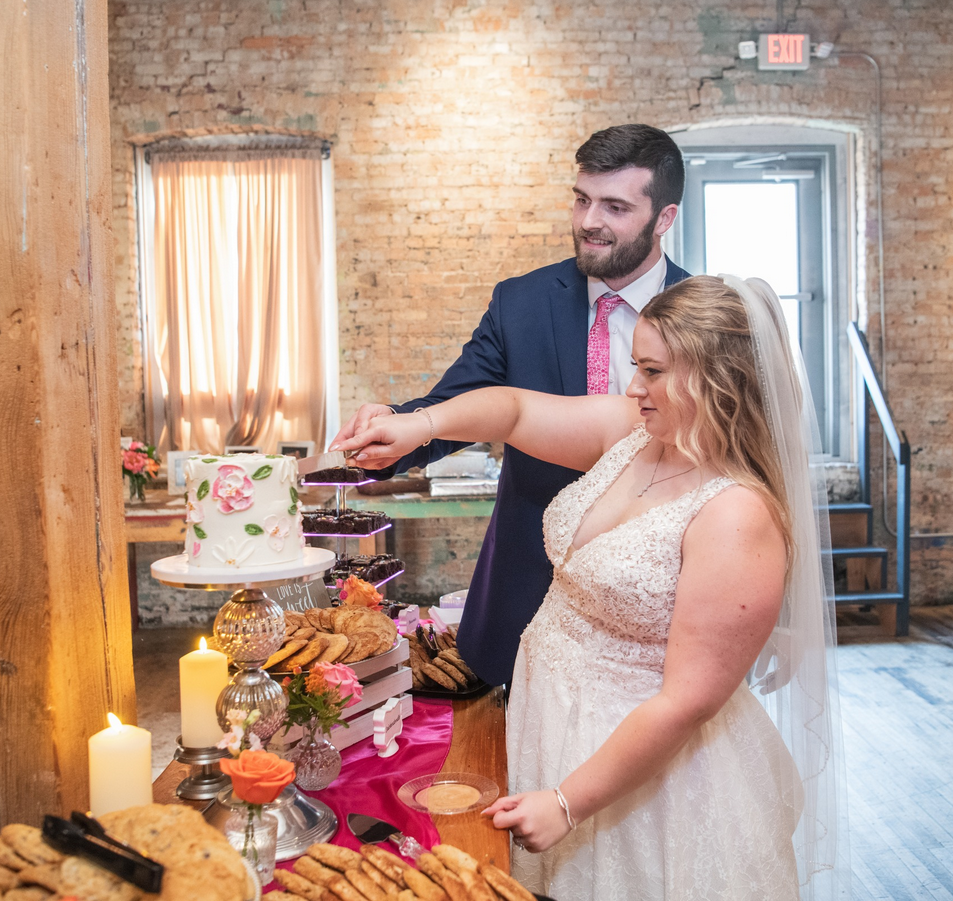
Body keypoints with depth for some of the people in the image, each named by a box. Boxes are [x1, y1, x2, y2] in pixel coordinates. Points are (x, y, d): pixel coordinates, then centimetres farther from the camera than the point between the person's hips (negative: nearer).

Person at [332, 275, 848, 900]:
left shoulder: (740, 518, -28)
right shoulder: (634, 430, -6)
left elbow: (688, 701, -27)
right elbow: (516, 409, 3)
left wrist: (567, 803, -21)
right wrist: (422, 423, -16)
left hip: (648, 763, -7)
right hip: (551, 715, 7)